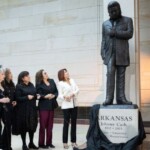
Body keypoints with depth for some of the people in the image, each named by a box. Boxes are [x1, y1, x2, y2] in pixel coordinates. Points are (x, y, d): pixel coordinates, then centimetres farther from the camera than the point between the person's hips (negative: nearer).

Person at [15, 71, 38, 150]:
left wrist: (37, 96, -1)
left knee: (32, 125, 9)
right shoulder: (19, 86, -7)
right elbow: (18, 98, -12)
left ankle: (31, 143, 23)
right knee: (24, 126, 2)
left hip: (32, 108, 6)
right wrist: (27, 97, -22)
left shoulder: (31, 85, 11)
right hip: (23, 109, -6)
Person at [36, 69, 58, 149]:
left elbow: (56, 91, 8)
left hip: (52, 105, 5)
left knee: (50, 125, 10)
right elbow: (38, 95, -12)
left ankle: (49, 142, 20)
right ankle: (41, 143, 11)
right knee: (43, 125, 1)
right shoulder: (39, 84, -5)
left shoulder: (52, 81, 8)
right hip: (43, 106, -5)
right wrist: (45, 96, -26)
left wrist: (54, 95, -11)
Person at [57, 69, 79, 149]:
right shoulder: (60, 83, -3)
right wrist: (64, 96, -30)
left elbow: (77, 89, 6)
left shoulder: (72, 80, 13)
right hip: (66, 105, -5)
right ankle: (65, 142, 8)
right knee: (66, 123, -1)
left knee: (74, 123, 8)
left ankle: (73, 141, 17)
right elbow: (60, 95, -9)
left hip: (74, 104, 5)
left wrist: (73, 94, -13)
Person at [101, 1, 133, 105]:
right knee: (110, 74, -12)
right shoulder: (105, 24, 18)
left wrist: (115, 33, -7)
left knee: (121, 76, -2)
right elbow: (104, 40, 13)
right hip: (110, 53, 1)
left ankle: (121, 98, -2)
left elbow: (129, 34, -3)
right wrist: (103, 53, 0)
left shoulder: (128, 20, 12)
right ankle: (109, 98, -16)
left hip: (122, 53, -1)